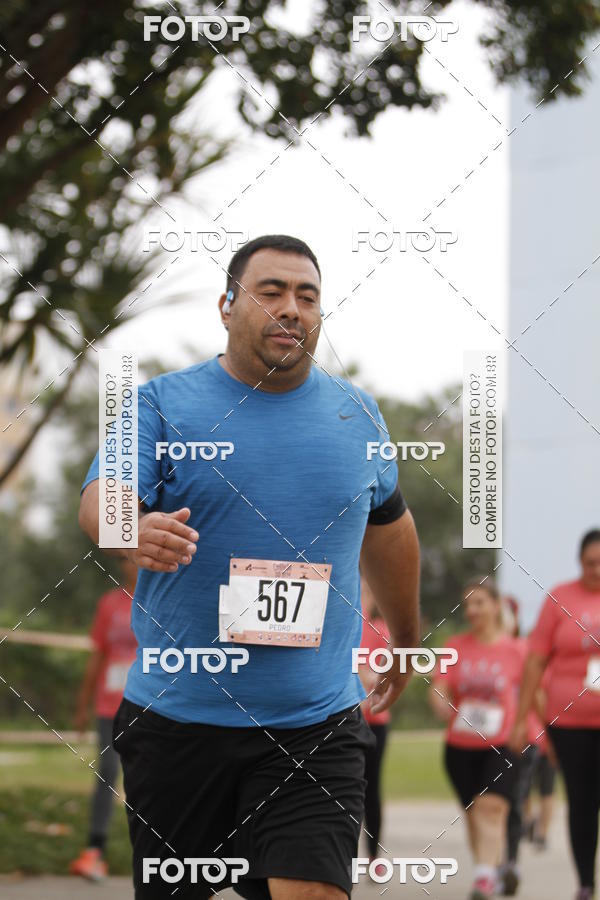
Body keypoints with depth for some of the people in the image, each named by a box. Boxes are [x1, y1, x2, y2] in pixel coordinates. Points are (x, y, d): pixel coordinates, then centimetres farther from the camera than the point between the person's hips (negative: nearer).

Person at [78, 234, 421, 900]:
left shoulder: (357, 414, 8)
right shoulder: (161, 404, -1)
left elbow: (387, 526, 24)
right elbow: (99, 500, -17)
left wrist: (405, 643, 34)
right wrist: (134, 532, -41)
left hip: (315, 726, 1)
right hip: (176, 717, 0)